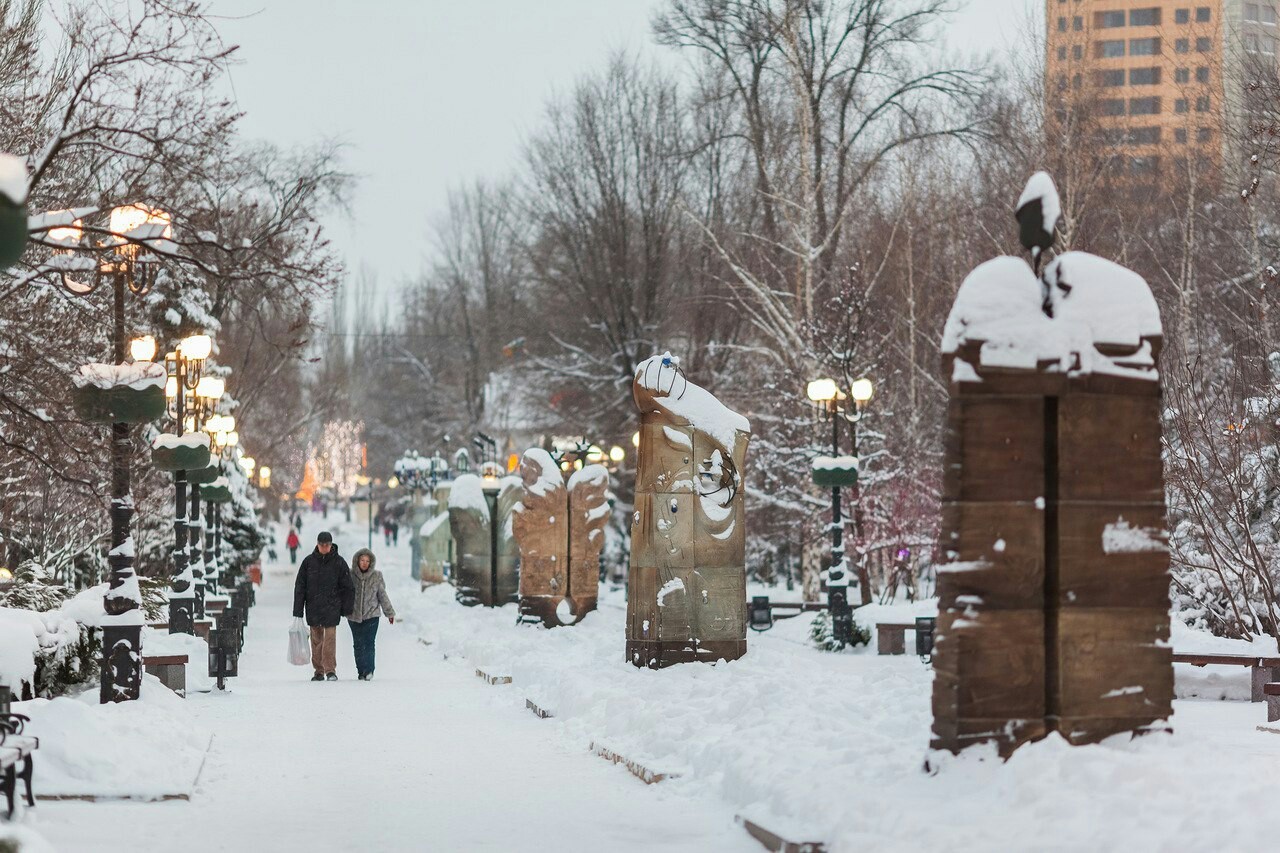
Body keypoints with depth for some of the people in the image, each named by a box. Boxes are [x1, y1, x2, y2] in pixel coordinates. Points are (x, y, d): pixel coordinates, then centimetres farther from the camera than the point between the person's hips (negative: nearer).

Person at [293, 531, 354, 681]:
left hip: (331, 608, -2)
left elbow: (347, 587, 6)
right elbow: (300, 587, 5)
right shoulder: (309, 562, 3)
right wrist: (297, 611, 1)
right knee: (316, 640, 5)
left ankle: (330, 670, -8)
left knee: (330, 638, -10)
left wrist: (346, 608, 3)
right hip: (313, 607, 2)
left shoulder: (338, 562, 1)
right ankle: (318, 671, 12)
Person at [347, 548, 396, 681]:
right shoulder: (350, 575, 1)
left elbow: (382, 595, 10)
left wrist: (389, 613, 14)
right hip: (354, 616, 1)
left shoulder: (376, 576, 3)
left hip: (371, 615, -1)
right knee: (358, 645, 3)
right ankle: (361, 672, 11)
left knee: (369, 643, -10)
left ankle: (369, 671, -11)